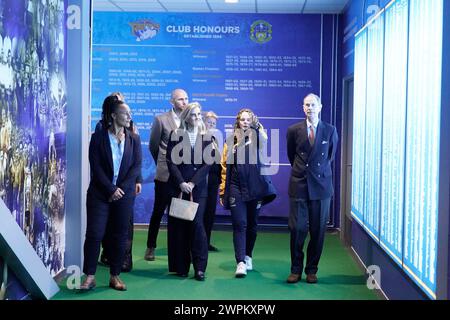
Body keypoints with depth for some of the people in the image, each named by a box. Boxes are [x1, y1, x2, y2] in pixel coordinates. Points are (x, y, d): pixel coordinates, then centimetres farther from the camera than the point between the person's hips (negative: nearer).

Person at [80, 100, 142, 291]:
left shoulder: (134, 139, 7)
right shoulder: (98, 137, 0)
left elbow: (136, 167, 1)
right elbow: (96, 166, -6)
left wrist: (121, 188, -10)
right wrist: (111, 189, -13)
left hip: (124, 194, 2)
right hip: (100, 193, -2)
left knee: (120, 235, 5)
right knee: (94, 234, -6)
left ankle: (115, 276, 13)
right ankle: (90, 277, 1)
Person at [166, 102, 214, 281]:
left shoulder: (206, 137, 6)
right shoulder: (175, 135, 4)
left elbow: (207, 163, 0)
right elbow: (171, 161, -1)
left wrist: (192, 183, -10)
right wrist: (181, 183, -11)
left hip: (198, 187, 0)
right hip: (177, 187, 0)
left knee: (197, 223, -7)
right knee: (178, 226, 1)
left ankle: (200, 267, -2)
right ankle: (181, 266, 8)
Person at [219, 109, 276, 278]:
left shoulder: (257, 137, 8)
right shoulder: (231, 140, 8)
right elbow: (225, 166, 9)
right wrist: (223, 191, 7)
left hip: (255, 187, 1)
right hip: (236, 188, 0)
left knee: (252, 224, 11)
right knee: (239, 224, -8)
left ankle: (248, 256, 28)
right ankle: (241, 262, -13)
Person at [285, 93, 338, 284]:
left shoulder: (330, 131, 2)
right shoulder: (294, 130, 2)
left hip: (321, 186, 0)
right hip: (299, 185, 0)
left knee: (318, 231, 4)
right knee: (297, 229, -3)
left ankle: (312, 270, 16)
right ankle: (296, 270, 11)